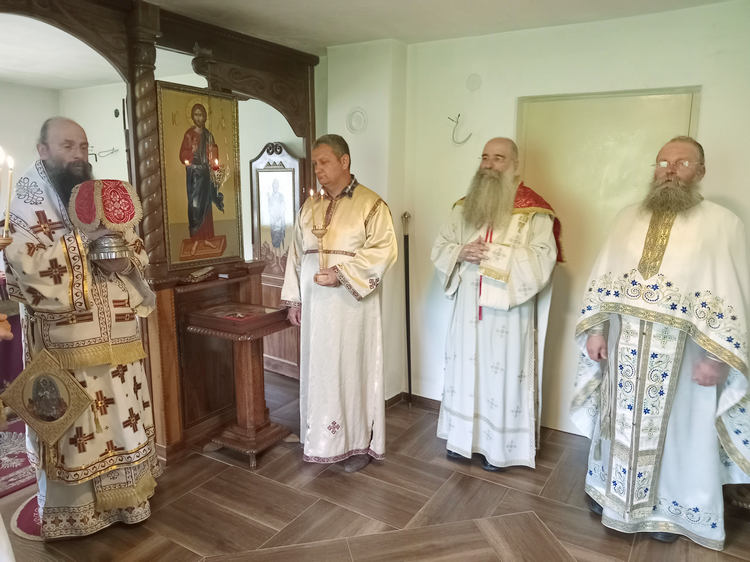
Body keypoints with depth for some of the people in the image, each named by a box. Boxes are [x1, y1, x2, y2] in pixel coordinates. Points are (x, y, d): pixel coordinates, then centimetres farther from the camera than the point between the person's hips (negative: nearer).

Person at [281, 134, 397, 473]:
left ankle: (360, 442, 19)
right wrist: (293, 299, 10)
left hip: (351, 304, -5)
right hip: (315, 305, 5)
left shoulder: (371, 204, -5)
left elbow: (384, 249, -15)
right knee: (318, 369, 11)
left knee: (353, 369, 3)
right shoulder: (310, 207, 12)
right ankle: (323, 438, 26)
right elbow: (296, 254, 14)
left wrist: (341, 273, -21)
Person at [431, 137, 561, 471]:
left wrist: (494, 252, -20)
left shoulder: (533, 210, -7)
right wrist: (461, 253, -12)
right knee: (465, 368, 13)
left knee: (503, 373, 4)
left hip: (509, 310, -4)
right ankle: (463, 437, 30)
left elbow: (542, 258, -17)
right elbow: (440, 247, 9)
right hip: (469, 306, 5)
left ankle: (498, 447, 22)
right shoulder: (464, 206, 8)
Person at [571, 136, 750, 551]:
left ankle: (668, 508, 33)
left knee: (674, 430, 11)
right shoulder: (628, 218, 7)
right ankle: (612, 490, 38)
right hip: (623, 345, 3)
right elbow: (601, 279, 7)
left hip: (683, 350, -3)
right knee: (620, 422, 17)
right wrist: (595, 330, 0)